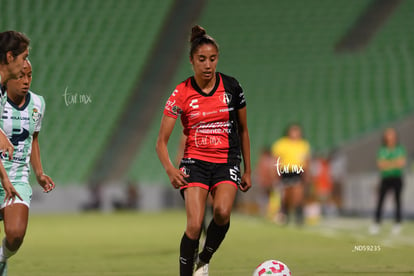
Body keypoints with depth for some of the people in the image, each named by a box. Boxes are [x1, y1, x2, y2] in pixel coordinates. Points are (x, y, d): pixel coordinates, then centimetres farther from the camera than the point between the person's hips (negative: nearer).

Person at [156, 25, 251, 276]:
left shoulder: (231, 86, 0)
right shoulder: (181, 93, -5)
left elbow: (243, 130, 12)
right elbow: (162, 141, -5)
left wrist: (248, 171, 13)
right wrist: (170, 169, -24)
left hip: (227, 161, 1)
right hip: (195, 161, -1)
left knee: (222, 212, -26)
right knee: (194, 225, -18)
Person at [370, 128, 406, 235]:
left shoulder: (400, 149, 4)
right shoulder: (382, 150, 7)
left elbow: (402, 163, -8)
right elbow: (380, 165, -4)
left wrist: (388, 164, -10)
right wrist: (394, 163, -12)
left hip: (397, 178, -1)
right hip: (385, 178, 1)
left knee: (397, 200, -1)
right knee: (380, 200, -8)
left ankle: (398, 223, 2)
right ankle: (377, 223, -10)